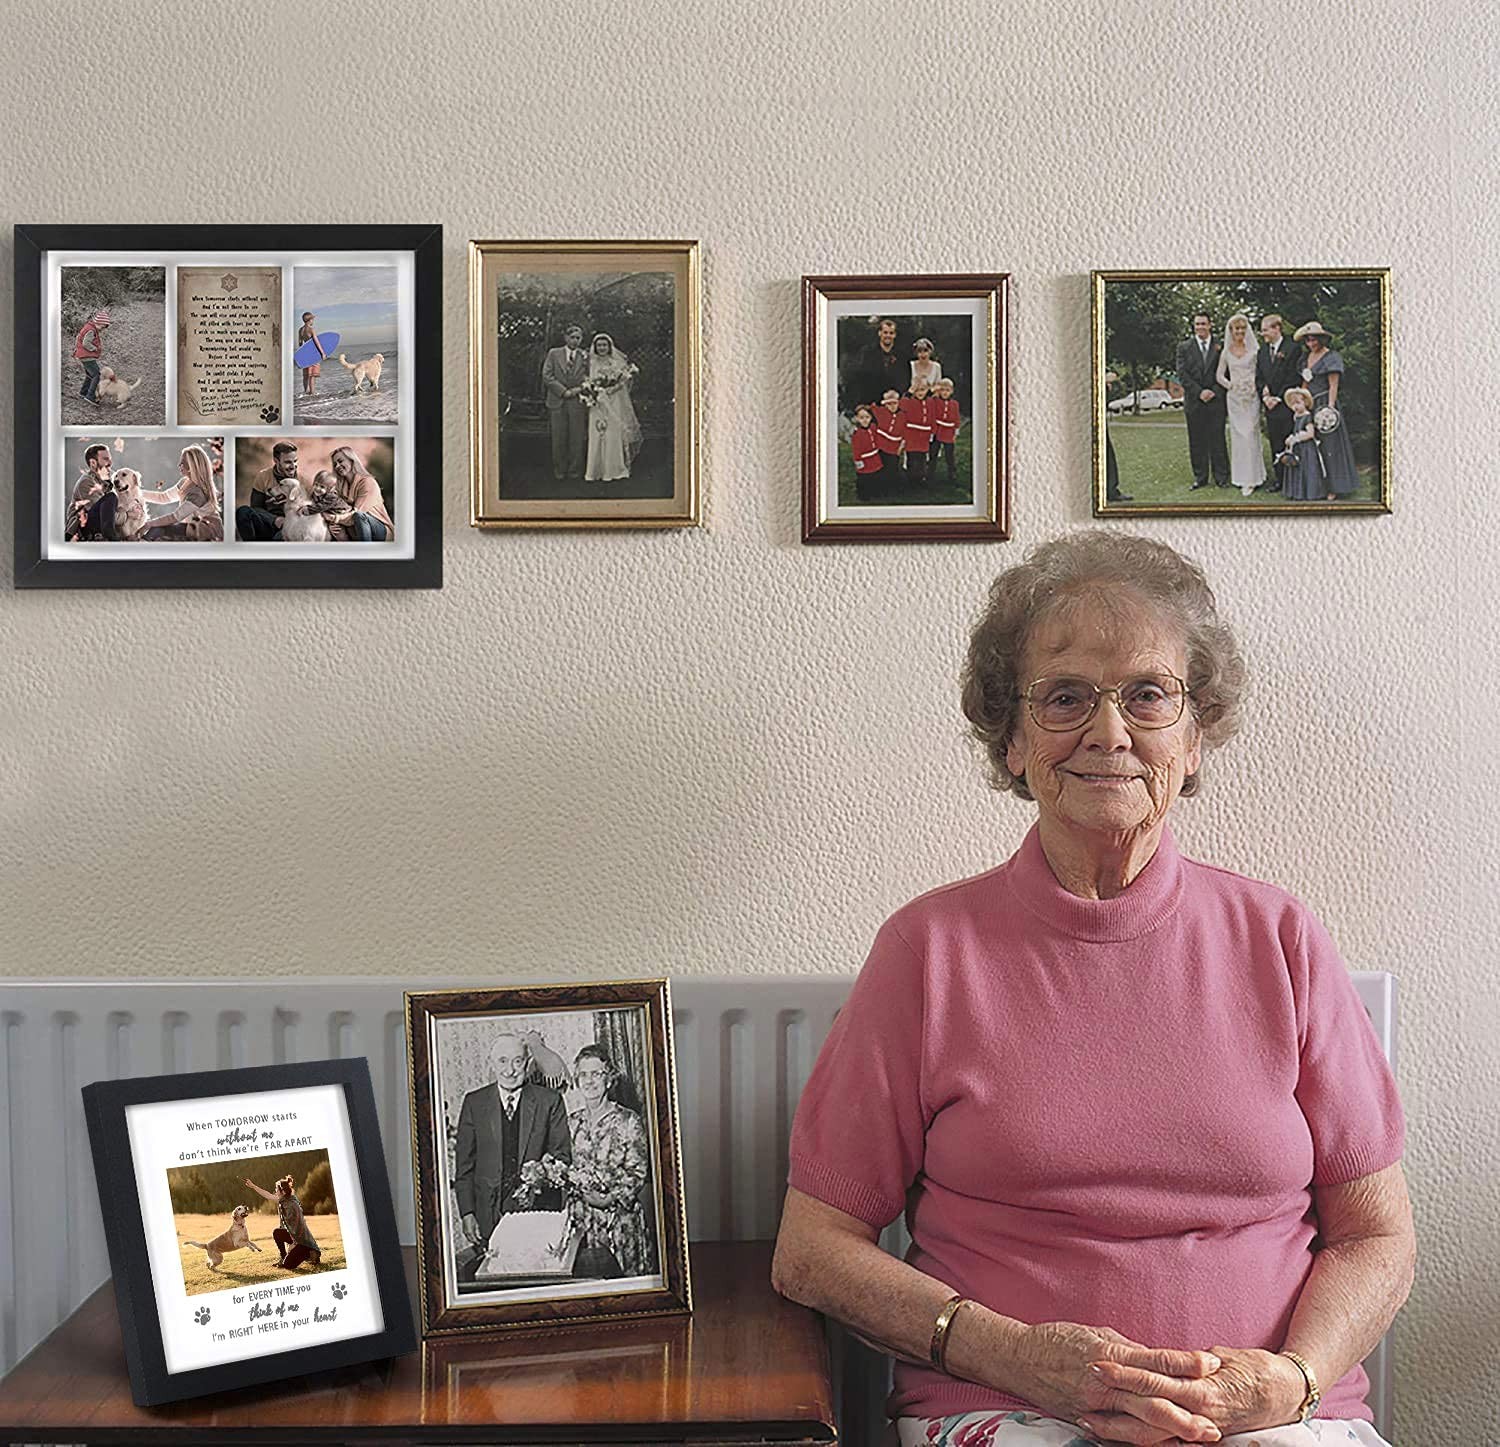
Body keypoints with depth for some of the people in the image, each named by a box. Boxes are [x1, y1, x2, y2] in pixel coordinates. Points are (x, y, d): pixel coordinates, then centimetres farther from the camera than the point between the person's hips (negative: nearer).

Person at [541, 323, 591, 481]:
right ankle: (559, 471, 10)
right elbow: (547, 376, 0)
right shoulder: (554, 354, 8)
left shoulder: (585, 356, 10)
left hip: (578, 402, 0)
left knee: (577, 439, 0)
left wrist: (579, 389, -10)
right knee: (558, 439, 1)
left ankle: (575, 470, 10)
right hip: (557, 402, 0)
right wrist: (564, 391, -8)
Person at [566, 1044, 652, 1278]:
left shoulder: (628, 1121, -2)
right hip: (579, 1219, 3)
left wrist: (611, 1198, -17)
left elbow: (637, 1173, -4)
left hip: (618, 1216, -3)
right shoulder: (572, 1122, 11)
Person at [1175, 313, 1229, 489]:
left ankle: (1221, 477, 5)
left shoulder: (1220, 347, 7)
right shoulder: (1184, 347, 7)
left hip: (1216, 400, -1)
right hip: (1194, 401, 1)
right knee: (1197, 441, 3)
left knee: (1217, 440, -1)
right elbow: (1182, 374, 0)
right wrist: (1199, 392, -9)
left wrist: (1214, 392, -9)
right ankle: (1200, 477, 11)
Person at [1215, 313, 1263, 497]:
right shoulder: (1226, 352, 7)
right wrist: (1230, 385, 2)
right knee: (1237, 435, 3)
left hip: (1252, 397, -3)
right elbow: (1219, 375, 13)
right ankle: (1241, 476, 10)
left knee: (1250, 435, -6)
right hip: (1235, 398, 3)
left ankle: (1250, 479, -3)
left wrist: (1258, 386, -8)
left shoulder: (1254, 349, 0)